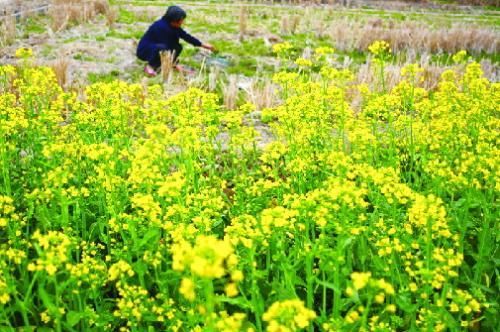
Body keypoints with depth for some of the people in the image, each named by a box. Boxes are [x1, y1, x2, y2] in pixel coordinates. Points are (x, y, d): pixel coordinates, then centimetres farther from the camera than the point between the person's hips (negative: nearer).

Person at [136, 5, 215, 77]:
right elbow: (167, 46, -26)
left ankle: (156, 64, 4)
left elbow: (186, 36, 4)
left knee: (178, 47, -4)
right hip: (144, 51, -9)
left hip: (156, 49, 9)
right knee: (162, 47, -36)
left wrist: (203, 45, 6)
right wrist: (175, 64, -20)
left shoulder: (174, 26, -4)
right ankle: (149, 67, -13)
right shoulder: (161, 27, -28)